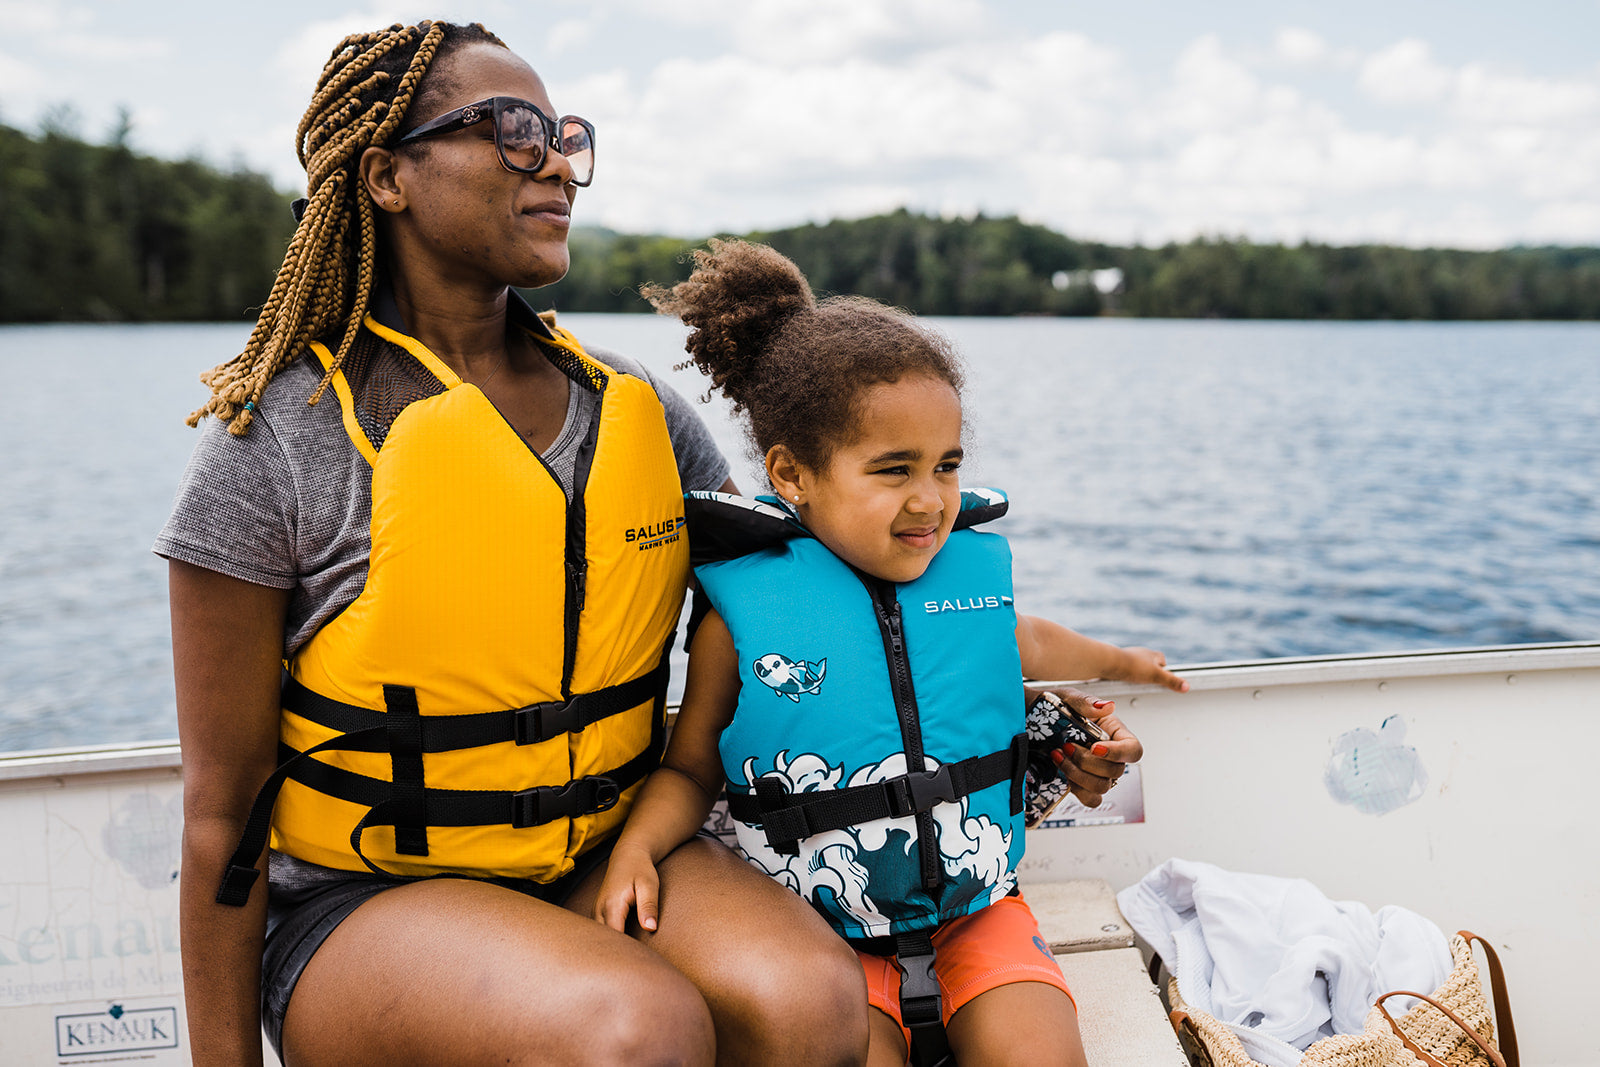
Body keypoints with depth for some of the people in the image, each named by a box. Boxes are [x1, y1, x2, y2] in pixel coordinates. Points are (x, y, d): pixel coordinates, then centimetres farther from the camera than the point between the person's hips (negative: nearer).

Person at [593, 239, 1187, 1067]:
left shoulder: (973, 563, 0)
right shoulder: (740, 608, -10)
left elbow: (1015, 642, 25)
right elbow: (690, 767, 2)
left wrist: (1116, 661, 40)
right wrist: (638, 845, -18)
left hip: (976, 908, 3)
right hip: (825, 930, -2)